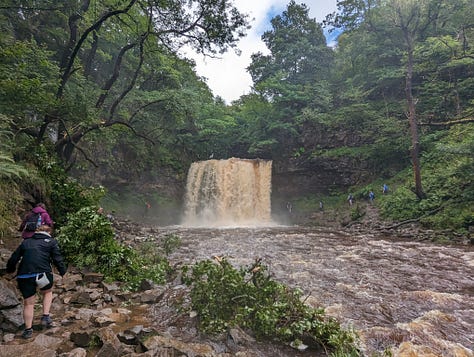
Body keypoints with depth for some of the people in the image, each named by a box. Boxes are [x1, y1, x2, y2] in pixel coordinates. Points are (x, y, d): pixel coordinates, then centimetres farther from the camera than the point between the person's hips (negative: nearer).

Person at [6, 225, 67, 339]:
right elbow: (58, 259, 2)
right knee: (48, 292, 26)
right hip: (43, 273, -3)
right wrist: (63, 272, 11)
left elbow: (13, 259, 21)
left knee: (28, 303, 16)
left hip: (24, 276, 3)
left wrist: (10, 270, 37)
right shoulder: (51, 242, 9)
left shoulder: (25, 242, 20)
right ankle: (46, 316, 14)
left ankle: (28, 329, 19)